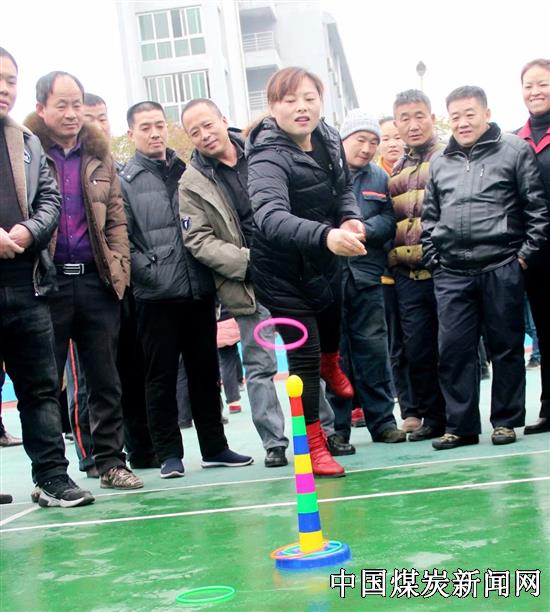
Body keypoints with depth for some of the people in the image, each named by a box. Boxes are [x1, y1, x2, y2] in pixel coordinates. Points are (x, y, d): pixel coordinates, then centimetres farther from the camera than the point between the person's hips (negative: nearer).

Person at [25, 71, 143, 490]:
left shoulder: (99, 155, 13)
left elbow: (116, 218, 13)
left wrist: (119, 267, 2)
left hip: (97, 280, 4)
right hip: (48, 282, -4)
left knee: (106, 380, 9)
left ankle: (111, 462, 18)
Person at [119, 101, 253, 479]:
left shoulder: (189, 171, 13)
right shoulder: (124, 180, 1)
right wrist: (148, 270, -14)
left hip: (199, 289, 4)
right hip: (157, 295, -4)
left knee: (206, 371, 11)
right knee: (161, 376, 3)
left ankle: (215, 447, 20)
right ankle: (169, 453, 12)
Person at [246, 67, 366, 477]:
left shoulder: (329, 138, -8)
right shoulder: (268, 157, -30)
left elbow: (344, 187, 9)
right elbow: (271, 216, -48)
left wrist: (351, 218, -13)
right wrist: (325, 235, -65)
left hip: (324, 260, 7)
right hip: (284, 268, -6)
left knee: (334, 329, 27)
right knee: (304, 355, -4)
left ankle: (330, 366, 62)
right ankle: (314, 446, 10)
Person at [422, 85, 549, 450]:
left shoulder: (515, 150, 3)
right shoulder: (440, 165, 16)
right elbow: (430, 218, 20)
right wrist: (432, 259, 9)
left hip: (501, 268, -4)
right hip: (452, 273, 4)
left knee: (506, 346, 4)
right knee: (453, 349, 2)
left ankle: (506, 420, 14)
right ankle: (460, 425, 9)